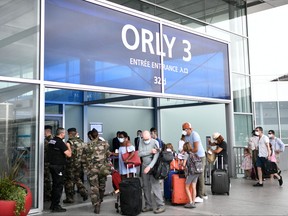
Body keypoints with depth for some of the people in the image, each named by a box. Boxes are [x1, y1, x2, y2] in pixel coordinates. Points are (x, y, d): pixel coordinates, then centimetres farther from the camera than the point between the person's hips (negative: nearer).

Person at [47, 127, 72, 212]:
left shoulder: (51, 141, 8)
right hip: (59, 166, -9)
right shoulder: (60, 143, -18)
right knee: (59, 186, -1)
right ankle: (56, 206, 4)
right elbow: (69, 154, -20)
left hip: (52, 165, 9)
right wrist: (68, 146, -2)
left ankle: (53, 204, 27)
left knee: (55, 185, 18)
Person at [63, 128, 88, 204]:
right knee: (78, 179, 23)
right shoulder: (81, 141, 6)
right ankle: (84, 192, 14)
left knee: (69, 181, 4)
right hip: (80, 164, 7)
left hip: (71, 165, -7)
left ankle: (70, 198, 10)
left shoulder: (70, 142, -16)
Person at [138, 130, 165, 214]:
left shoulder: (155, 142, -11)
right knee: (146, 187, 7)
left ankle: (161, 205, -5)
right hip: (144, 166, 5)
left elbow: (156, 157, -17)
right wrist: (150, 151, -18)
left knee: (155, 186, -10)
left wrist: (149, 167, -25)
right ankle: (148, 205, 16)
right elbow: (140, 154, -6)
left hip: (153, 166, -5)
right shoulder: (141, 142, 3)